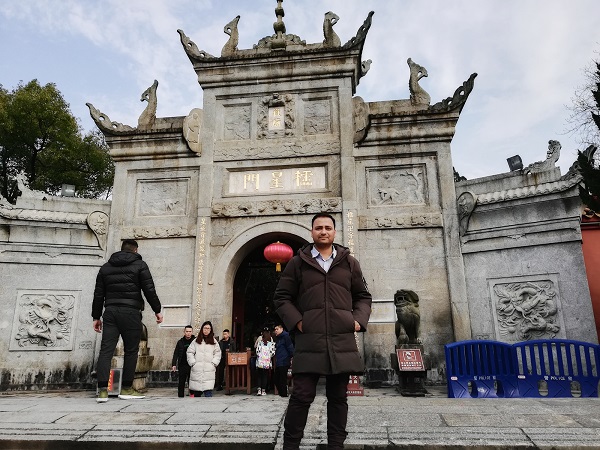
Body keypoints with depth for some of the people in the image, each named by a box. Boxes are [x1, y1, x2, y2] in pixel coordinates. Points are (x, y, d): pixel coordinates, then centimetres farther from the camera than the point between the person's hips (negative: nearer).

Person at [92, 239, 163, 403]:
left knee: (106, 350, 2)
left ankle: (102, 390, -6)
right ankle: (126, 389, 11)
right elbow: (149, 290, -4)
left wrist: (96, 317, 19)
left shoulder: (105, 267, 16)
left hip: (110, 312, 4)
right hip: (130, 312, -4)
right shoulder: (139, 265, 2)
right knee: (131, 350, 5)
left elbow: (98, 294, 15)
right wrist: (157, 310, 3)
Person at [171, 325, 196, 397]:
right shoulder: (180, 342, 8)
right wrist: (174, 364, -1)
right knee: (181, 383, 6)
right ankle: (180, 397, 15)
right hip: (182, 366, 2)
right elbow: (176, 354, 9)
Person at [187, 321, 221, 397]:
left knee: (208, 392, -11)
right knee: (196, 393, 5)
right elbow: (189, 352, 6)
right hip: (196, 370, 0)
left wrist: (213, 363, -2)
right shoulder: (196, 341, 8)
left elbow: (218, 353, 10)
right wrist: (193, 363, -4)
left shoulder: (214, 341, 11)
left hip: (209, 370, 0)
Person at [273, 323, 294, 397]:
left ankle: (284, 394, 5)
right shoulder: (277, 338, 19)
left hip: (284, 362, -9)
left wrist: (292, 358, -15)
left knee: (283, 380, -4)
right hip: (278, 363, 9)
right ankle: (280, 393, 19)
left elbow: (290, 347, -12)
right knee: (277, 380, 10)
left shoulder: (285, 336, -7)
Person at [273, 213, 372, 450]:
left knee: (338, 397, 9)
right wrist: (296, 321, -5)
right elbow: (281, 297, 9)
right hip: (309, 340, -2)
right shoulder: (297, 263, 8)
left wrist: (359, 320, 1)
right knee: (302, 395, -1)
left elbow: (363, 296, 18)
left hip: (342, 340, 2)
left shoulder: (349, 263, 13)